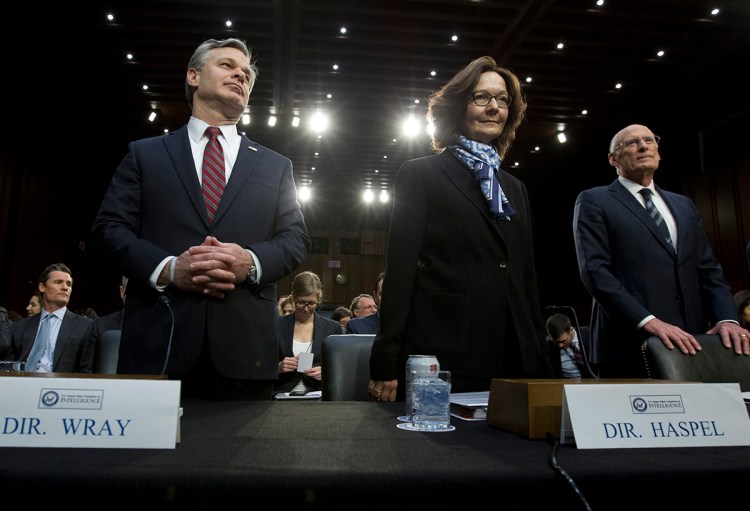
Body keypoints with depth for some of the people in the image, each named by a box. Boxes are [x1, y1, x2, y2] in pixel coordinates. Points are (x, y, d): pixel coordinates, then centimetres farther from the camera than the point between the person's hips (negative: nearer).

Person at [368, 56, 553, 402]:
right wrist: (386, 365, -11)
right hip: (439, 362, -5)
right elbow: (400, 268, -6)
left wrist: (542, 366, 12)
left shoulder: (515, 189, 19)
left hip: (513, 363, 5)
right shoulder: (421, 175, 3)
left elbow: (527, 280, 17)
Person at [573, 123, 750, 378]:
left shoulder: (683, 205, 20)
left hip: (690, 342, 5)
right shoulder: (594, 201, 1)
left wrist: (727, 318, -4)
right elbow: (594, 270, -11)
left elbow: (708, 269, 14)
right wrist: (647, 321, -20)